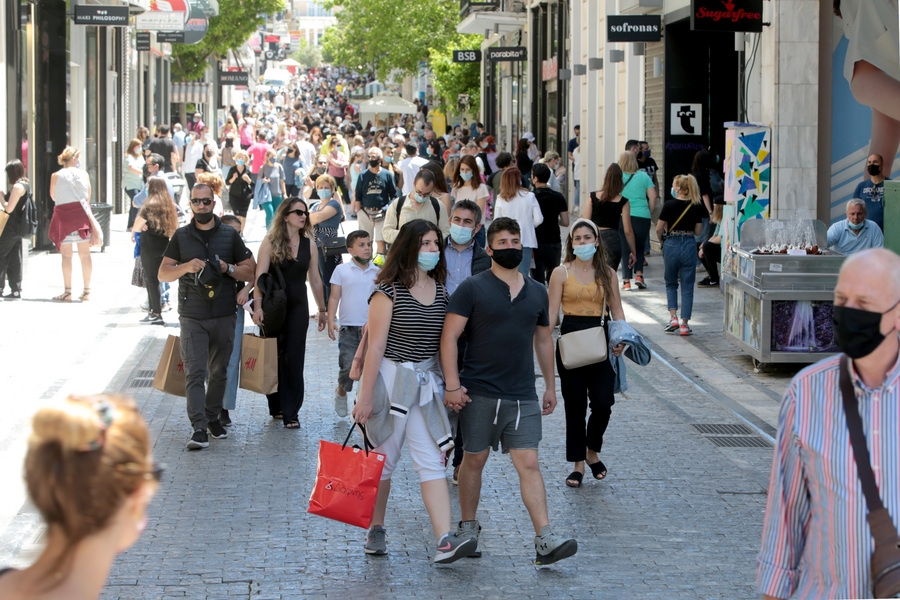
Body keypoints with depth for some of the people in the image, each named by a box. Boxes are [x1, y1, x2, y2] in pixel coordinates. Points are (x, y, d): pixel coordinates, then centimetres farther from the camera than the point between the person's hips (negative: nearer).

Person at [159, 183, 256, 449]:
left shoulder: (229, 235, 7)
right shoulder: (181, 236, 7)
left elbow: (251, 271, 8)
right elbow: (163, 273, 6)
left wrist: (228, 268, -11)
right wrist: (186, 267, -12)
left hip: (224, 316, 1)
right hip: (192, 317, -1)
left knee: (219, 371, 9)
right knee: (194, 372, -10)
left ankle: (213, 417, 25)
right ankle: (199, 428, -16)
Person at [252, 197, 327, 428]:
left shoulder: (309, 243, 4)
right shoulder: (271, 242, -6)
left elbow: (315, 279, 10)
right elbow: (260, 275, -12)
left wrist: (322, 309, 12)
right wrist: (258, 305, -22)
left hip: (298, 306, 2)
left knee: (294, 358, -2)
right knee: (273, 356, 7)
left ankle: (290, 412, 0)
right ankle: (276, 406, 21)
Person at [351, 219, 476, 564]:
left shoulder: (441, 291, 7)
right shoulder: (389, 291, -9)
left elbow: (446, 341, 13)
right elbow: (375, 346, -11)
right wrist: (365, 396, -12)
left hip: (426, 382, 4)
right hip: (389, 379, -4)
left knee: (432, 460, -5)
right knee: (383, 458, 8)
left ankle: (445, 541, -15)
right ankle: (376, 530, 24)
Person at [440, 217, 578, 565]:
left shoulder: (537, 292, 11)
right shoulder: (472, 289, -3)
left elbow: (543, 340, 21)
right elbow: (449, 336, -7)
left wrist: (550, 386, 21)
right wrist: (452, 385, -14)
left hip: (523, 396, 2)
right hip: (479, 393, -2)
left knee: (528, 464, -5)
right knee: (475, 459, 9)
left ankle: (545, 541, -12)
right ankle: (467, 528, 26)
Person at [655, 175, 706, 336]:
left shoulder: (669, 205, -8)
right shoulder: (696, 206, -1)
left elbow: (659, 228, -4)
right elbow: (698, 231, 3)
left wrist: (660, 238, 16)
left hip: (672, 245, -1)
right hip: (689, 245, 1)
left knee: (671, 283, 17)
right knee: (687, 287, 7)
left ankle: (673, 317, 3)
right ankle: (684, 324, 4)